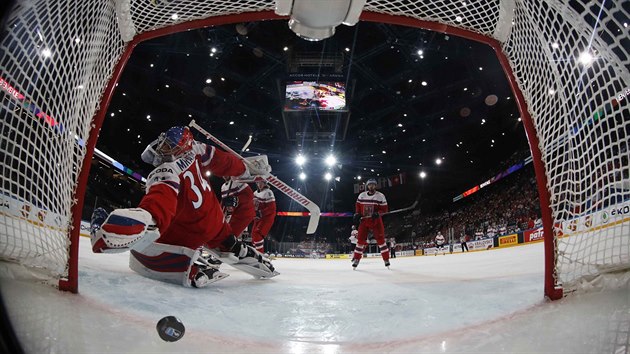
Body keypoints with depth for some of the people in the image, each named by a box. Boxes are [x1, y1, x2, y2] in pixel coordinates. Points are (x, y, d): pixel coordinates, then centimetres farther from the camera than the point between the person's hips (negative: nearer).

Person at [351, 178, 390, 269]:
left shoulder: (380, 196, -4)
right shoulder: (362, 195, 4)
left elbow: (384, 209, -5)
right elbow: (358, 205, 16)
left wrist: (378, 213, -21)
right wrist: (357, 214, 2)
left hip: (376, 221, -2)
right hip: (364, 220, 2)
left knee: (380, 239, -6)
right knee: (361, 240, -1)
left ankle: (386, 259, 3)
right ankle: (356, 259, 8)